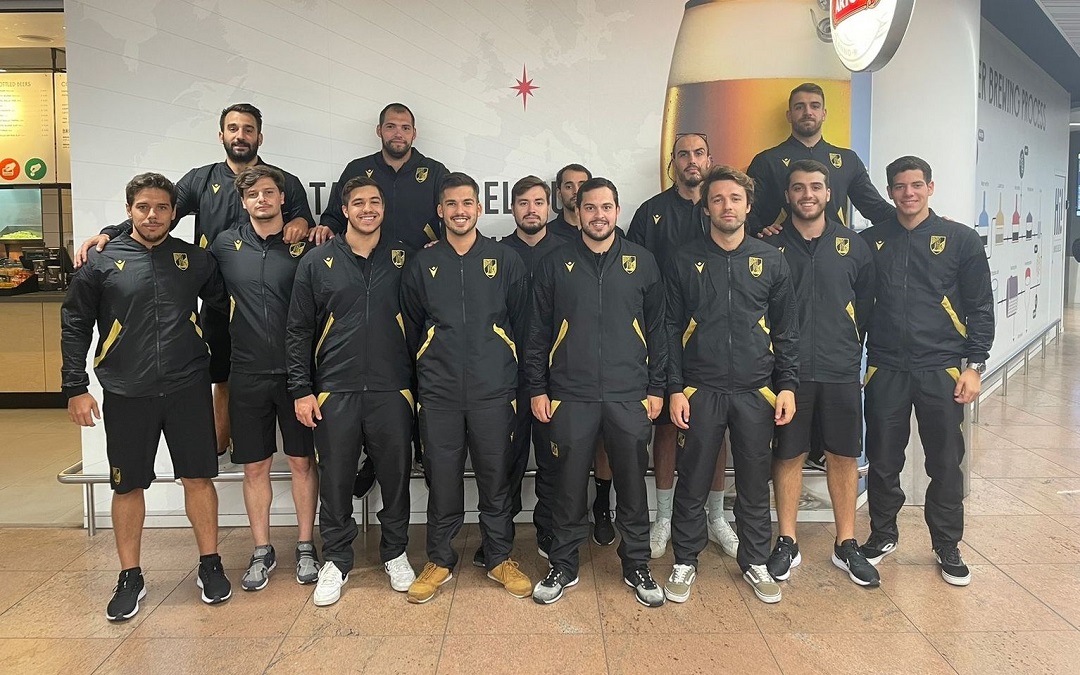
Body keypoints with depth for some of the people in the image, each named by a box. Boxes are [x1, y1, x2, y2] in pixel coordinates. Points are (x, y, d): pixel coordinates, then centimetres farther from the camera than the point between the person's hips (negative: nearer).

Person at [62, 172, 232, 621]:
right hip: (126, 396, 0)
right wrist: (76, 387, -1)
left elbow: (223, 301, 16)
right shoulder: (101, 262, 1)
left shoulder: (195, 260, 4)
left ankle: (210, 565, 22)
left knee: (199, 478, 6)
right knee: (128, 486, 8)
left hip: (188, 390, 1)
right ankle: (130, 578, 24)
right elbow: (75, 326, 3)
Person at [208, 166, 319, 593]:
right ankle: (262, 552, 25)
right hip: (248, 375, 2)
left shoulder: (305, 247, -2)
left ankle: (305, 548, 24)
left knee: (302, 462, 8)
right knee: (255, 467, 10)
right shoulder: (225, 245, 3)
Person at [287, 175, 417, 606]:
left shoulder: (403, 259, 5)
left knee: (395, 475, 9)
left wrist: (419, 381, 5)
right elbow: (298, 331, 4)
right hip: (335, 391, 0)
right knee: (335, 480, 7)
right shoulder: (318, 262, 3)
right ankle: (336, 560, 24)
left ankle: (395, 553, 28)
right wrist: (301, 389, -1)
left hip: (392, 389, 1)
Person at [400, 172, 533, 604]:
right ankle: (439, 560, 24)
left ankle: (500, 558, 24)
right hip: (438, 394, 1)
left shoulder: (506, 260, 3)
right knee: (442, 479, 8)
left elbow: (521, 325, 7)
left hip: (493, 391, -1)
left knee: (495, 479, 8)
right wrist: (429, 370, 13)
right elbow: (411, 329, 14)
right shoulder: (423, 264, 7)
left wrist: (512, 376, 7)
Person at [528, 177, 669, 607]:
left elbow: (656, 328, 7)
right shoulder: (555, 264, 3)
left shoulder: (641, 262, 6)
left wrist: (656, 387, 3)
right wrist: (537, 389, 0)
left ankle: (636, 566, 26)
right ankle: (563, 567, 23)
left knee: (632, 484, 9)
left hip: (630, 395, 1)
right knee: (570, 485, 7)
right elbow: (538, 332, 5)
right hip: (570, 395, -1)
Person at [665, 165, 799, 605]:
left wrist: (787, 385, 1)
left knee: (755, 484, 11)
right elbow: (671, 329, 1)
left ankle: (755, 562, 28)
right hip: (700, 391, -1)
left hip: (756, 391, 1)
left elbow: (787, 330, 8)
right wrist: (674, 388, -5)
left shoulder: (771, 260, 6)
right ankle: (685, 562, 23)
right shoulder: (686, 261, 2)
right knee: (692, 484, 6)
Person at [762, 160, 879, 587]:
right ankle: (787, 544, 20)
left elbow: (866, 308, 10)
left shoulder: (854, 247, 6)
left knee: (844, 456, 8)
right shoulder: (770, 247, 1)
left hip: (841, 372, 2)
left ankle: (846, 545, 23)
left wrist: (853, 352, 6)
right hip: (787, 371, -1)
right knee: (788, 456, 6)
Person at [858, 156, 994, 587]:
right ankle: (882, 535, 28)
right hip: (885, 370, 1)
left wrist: (974, 365, -4)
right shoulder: (871, 241, 5)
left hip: (941, 371, -1)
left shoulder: (960, 240, 2)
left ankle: (947, 547, 24)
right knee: (883, 461, 9)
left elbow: (980, 307, 2)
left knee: (945, 463, 7)